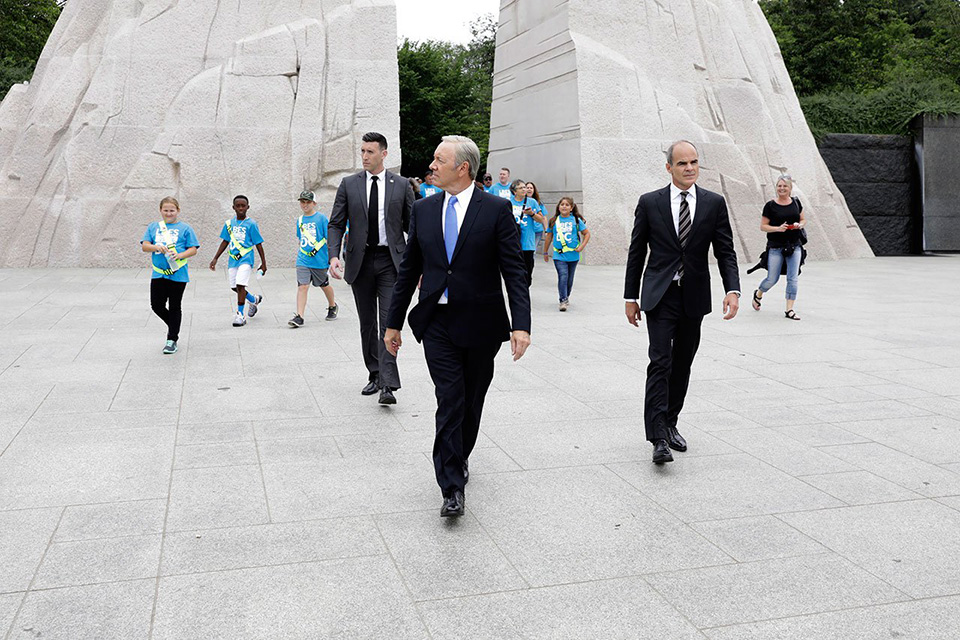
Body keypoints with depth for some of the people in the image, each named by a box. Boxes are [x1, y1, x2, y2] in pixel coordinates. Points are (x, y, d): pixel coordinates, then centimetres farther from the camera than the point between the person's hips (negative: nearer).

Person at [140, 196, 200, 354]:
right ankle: (173, 326, 29)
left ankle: (172, 340, 13)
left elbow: (193, 249, -2)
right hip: (158, 274, 3)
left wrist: (179, 255, -19)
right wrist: (156, 247, -15)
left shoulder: (185, 228, 2)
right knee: (156, 305, 2)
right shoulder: (153, 227, 11)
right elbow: (144, 246, 5)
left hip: (178, 274, -3)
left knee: (174, 307, 4)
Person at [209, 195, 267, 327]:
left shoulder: (251, 224, -3)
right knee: (234, 287, 9)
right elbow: (225, 242, 16)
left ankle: (240, 315, -4)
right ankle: (254, 300, 36)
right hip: (232, 259, 5)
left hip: (246, 258, -5)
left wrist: (263, 263, 0)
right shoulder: (229, 224, 9)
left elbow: (258, 244, 0)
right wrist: (215, 259, 13)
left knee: (240, 285, -15)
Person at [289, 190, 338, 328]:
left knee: (324, 285, 16)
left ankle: (333, 306, 42)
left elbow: (329, 239, -6)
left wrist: (331, 257, -8)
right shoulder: (300, 220, 8)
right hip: (303, 260, 3)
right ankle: (299, 317, -13)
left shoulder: (321, 218, -7)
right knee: (302, 286, -10)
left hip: (319, 260, -3)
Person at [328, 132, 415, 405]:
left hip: (391, 261, -2)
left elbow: (412, 225, 6)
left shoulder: (401, 185, 3)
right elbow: (336, 223, 4)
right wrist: (334, 256, -12)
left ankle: (388, 385, -14)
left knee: (389, 322, -11)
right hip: (361, 261, 2)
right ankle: (374, 376, 24)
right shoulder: (349, 184, 5)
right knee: (367, 324, 11)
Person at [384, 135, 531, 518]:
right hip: (437, 324, 1)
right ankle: (452, 488, -4)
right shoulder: (424, 210, 6)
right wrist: (394, 322, 12)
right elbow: (409, 269, 11)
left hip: (480, 325, -1)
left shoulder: (496, 210, -5)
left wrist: (521, 324, -18)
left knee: (471, 401, 12)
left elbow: (514, 272, -8)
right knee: (449, 402, -6)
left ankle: (459, 458, 37)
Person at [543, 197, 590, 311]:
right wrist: (545, 252, 19)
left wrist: (581, 246, -6)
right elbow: (549, 237, 14)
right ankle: (563, 300, -17)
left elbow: (587, 234, 8)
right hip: (559, 255, -1)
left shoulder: (576, 220, 1)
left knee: (569, 279, 11)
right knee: (563, 276, -17)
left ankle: (566, 296, 31)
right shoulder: (554, 221, 4)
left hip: (573, 255, 1)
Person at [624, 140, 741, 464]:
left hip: (694, 298, 3)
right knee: (660, 362, -12)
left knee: (682, 364, 11)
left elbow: (725, 251, 2)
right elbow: (636, 252, 4)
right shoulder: (649, 202, -1)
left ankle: (670, 424, 27)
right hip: (660, 295, -2)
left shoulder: (714, 203, 3)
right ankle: (659, 437, -13)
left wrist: (733, 289, -13)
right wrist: (631, 297, 3)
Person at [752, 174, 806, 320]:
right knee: (772, 279, 2)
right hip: (776, 248, -3)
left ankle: (789, 310, 4)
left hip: (794, 246, 3)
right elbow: (763, 226, -4)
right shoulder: (770, 205, -6)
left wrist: (800, 225, -6)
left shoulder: (796, 202, 6)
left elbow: (803, 220, 16)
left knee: (793, 279, -3)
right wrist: (778, 228, -19)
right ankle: (758, 294, 33)